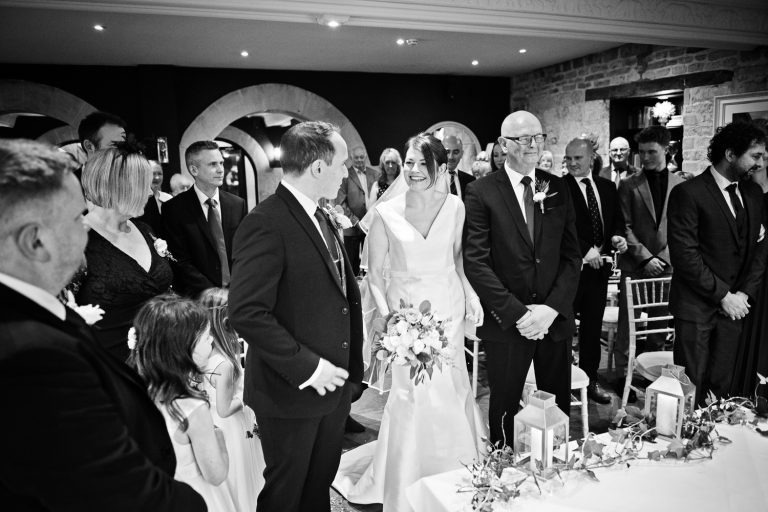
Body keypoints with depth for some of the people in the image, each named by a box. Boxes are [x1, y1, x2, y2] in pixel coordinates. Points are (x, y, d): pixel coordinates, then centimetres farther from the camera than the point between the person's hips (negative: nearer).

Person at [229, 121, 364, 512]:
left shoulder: (321, 218, 8)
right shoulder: (265, 224, -20)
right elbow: (247, 313, -26)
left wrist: (350, 370, 7)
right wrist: (305, 367, -22)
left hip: (334, 384, 8)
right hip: (292, 392, -7)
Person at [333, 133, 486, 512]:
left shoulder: (455, 207, 1)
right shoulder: (386, 213, -5)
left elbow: (458, 261, 12)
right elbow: (374, 274, 0)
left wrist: (471, 295, -4)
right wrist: (387, 314, -12)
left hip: (449, 311, 2)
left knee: (452, 391, 10)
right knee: (413, 395, 1)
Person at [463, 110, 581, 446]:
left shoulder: (558, 189, 6)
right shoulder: (481, 193, -6)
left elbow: (571, 255, 4)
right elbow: (476, 263, -12)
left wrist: (551, 308, -10)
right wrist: (517, 313, -16)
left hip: (555, 319, 3)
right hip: (505, 324, -3)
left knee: (559, 407, 12)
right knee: (505, 408, 13)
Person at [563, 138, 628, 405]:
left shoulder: (607, 188, 11)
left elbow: (617, 221, 16)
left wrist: (617, 237, -5)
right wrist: (586, 250, -20)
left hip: (599, 265, 6)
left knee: (593, 325, 14)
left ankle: (590, 380, 26)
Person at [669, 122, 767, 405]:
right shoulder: (688, 193, -12)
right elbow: (685, 255, -16)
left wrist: (745, 293, -1)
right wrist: (723, 295, -13)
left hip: (734, 305, 6)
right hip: (697, 307, -6)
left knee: (722, 384, 11)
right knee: (692, 385, 1)